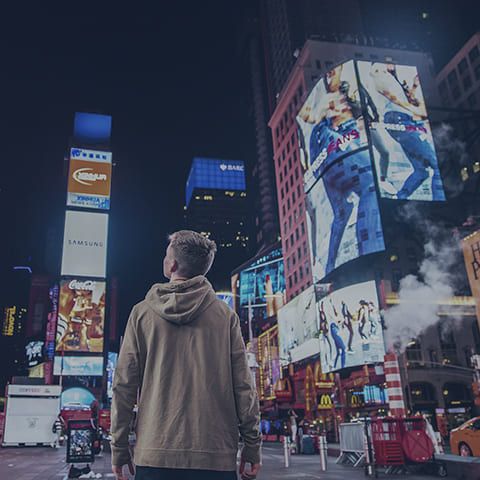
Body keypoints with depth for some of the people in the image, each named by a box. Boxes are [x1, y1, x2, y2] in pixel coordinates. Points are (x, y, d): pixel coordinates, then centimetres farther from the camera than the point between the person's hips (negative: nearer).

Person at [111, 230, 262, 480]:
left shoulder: (142, 312, 1)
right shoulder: (225, 315, 0)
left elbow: (124, 385, 1)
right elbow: (243, 386, -3)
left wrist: (119, 448, 9)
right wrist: (252, 446, 5)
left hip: (154, 453, 1)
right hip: (216, 455, 0)